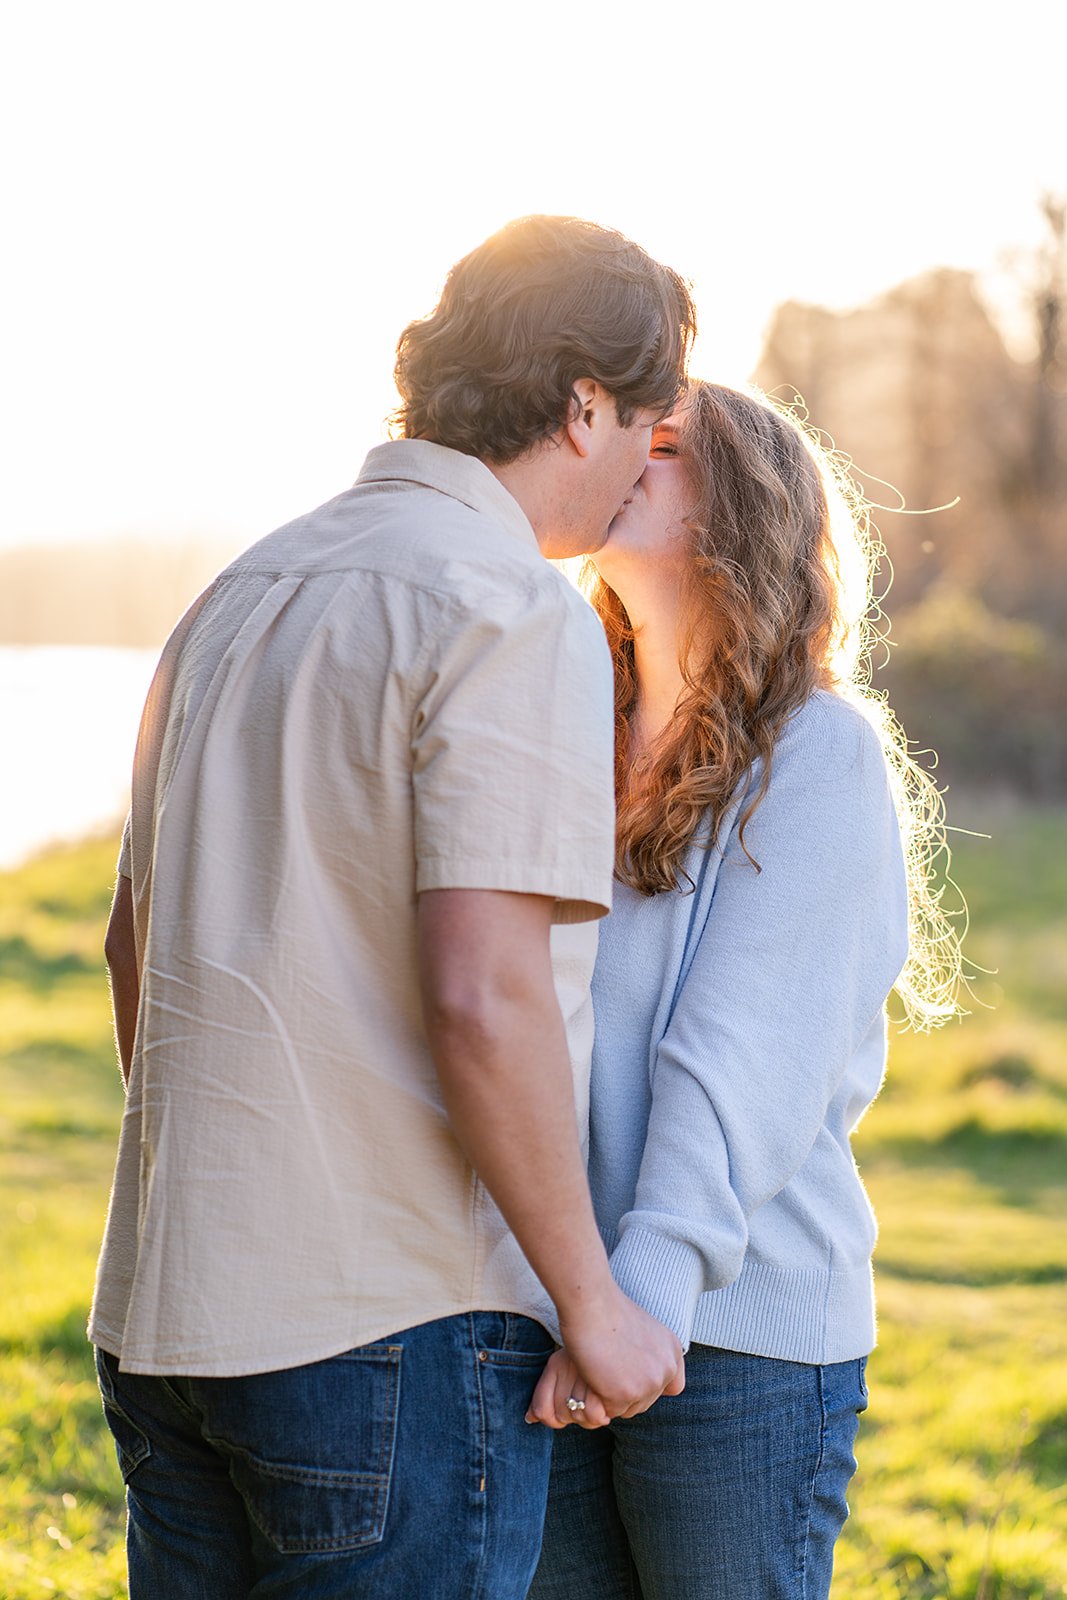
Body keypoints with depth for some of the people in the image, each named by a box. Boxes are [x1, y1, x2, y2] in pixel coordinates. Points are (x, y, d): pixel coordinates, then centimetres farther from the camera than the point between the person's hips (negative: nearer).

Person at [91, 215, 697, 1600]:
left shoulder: (242, 594, 13)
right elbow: (484, 1000, -21)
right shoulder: (515, 617, -13)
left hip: (165, 1313, 8)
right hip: (391, 1322, -8)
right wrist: (592, 1298, -11)